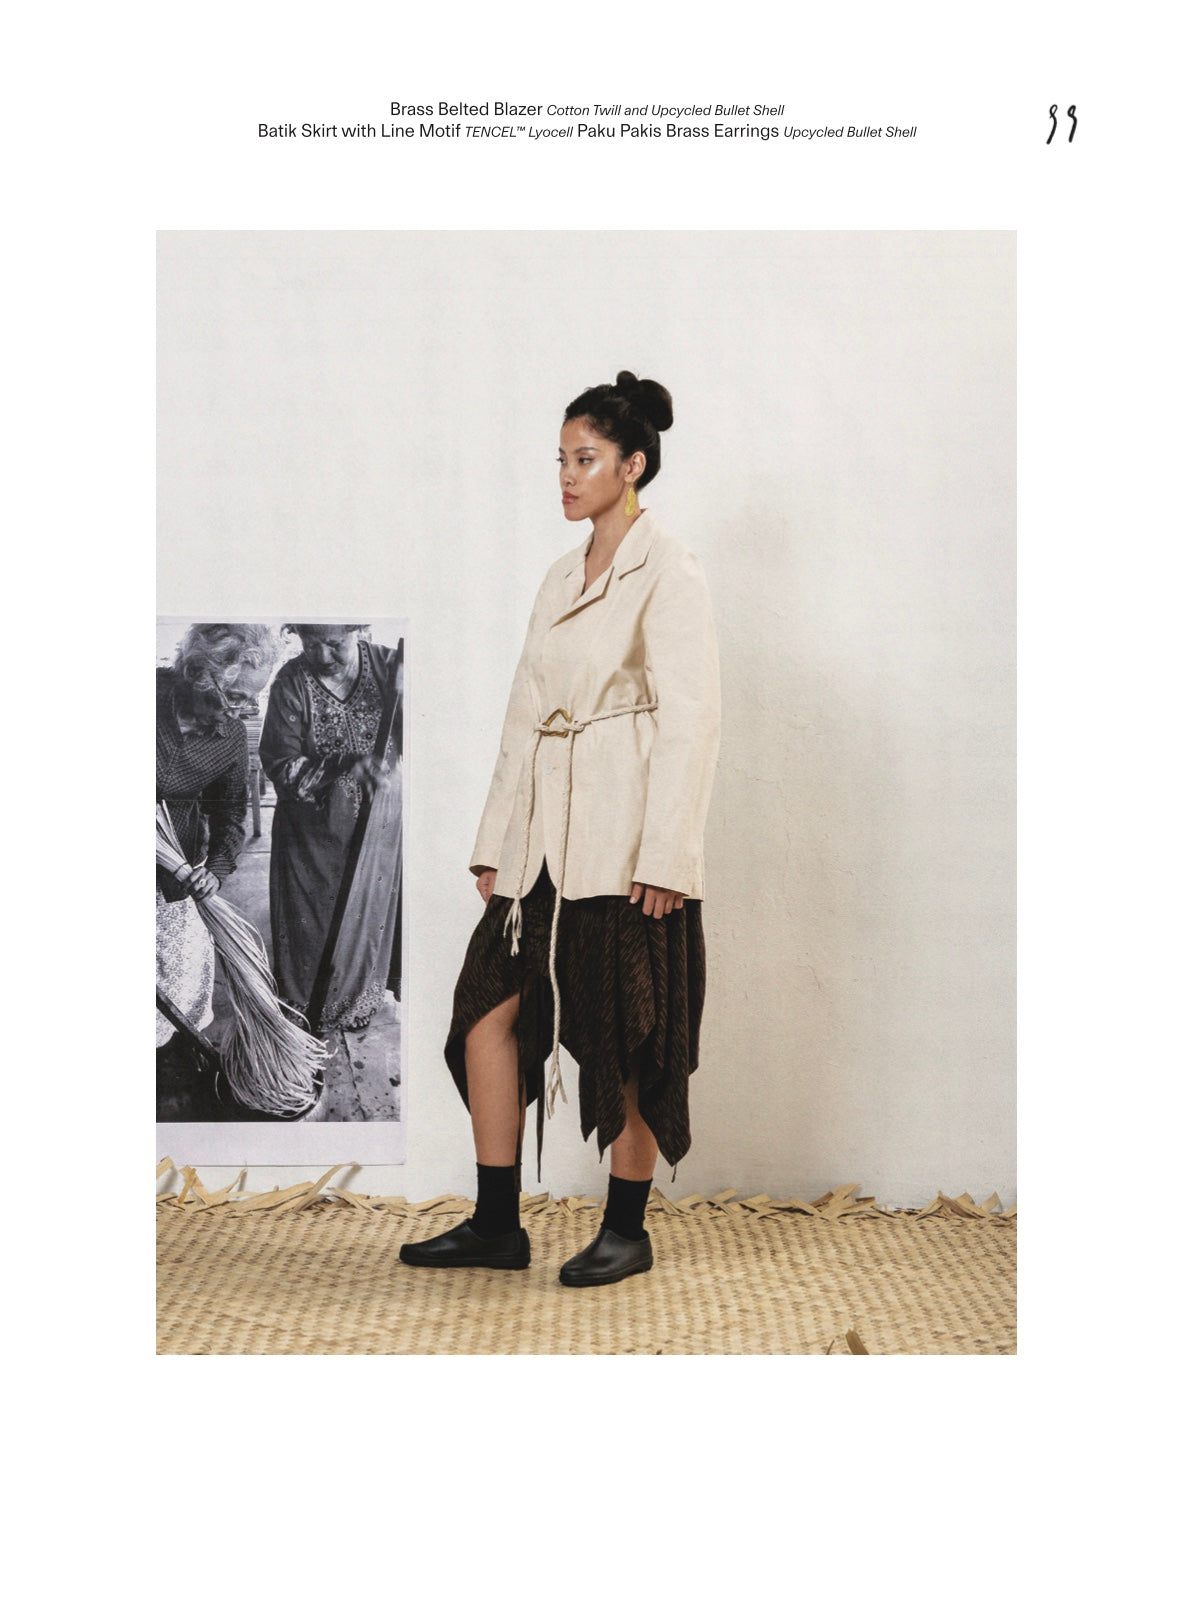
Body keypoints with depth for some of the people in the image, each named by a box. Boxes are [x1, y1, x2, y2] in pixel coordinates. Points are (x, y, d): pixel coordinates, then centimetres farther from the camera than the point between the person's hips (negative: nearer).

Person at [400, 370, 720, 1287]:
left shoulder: (667, 572, -7)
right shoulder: (562, 580, 16)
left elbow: (688, 719, -13)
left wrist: (664, 857, -18)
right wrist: (495, 842, 13)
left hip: (626, 842, -8)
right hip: (548, 839, 8)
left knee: (626, 1038, 1)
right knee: (491, 1010, 5)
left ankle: (627, 1233, 16)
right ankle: (497, 1226, 15)